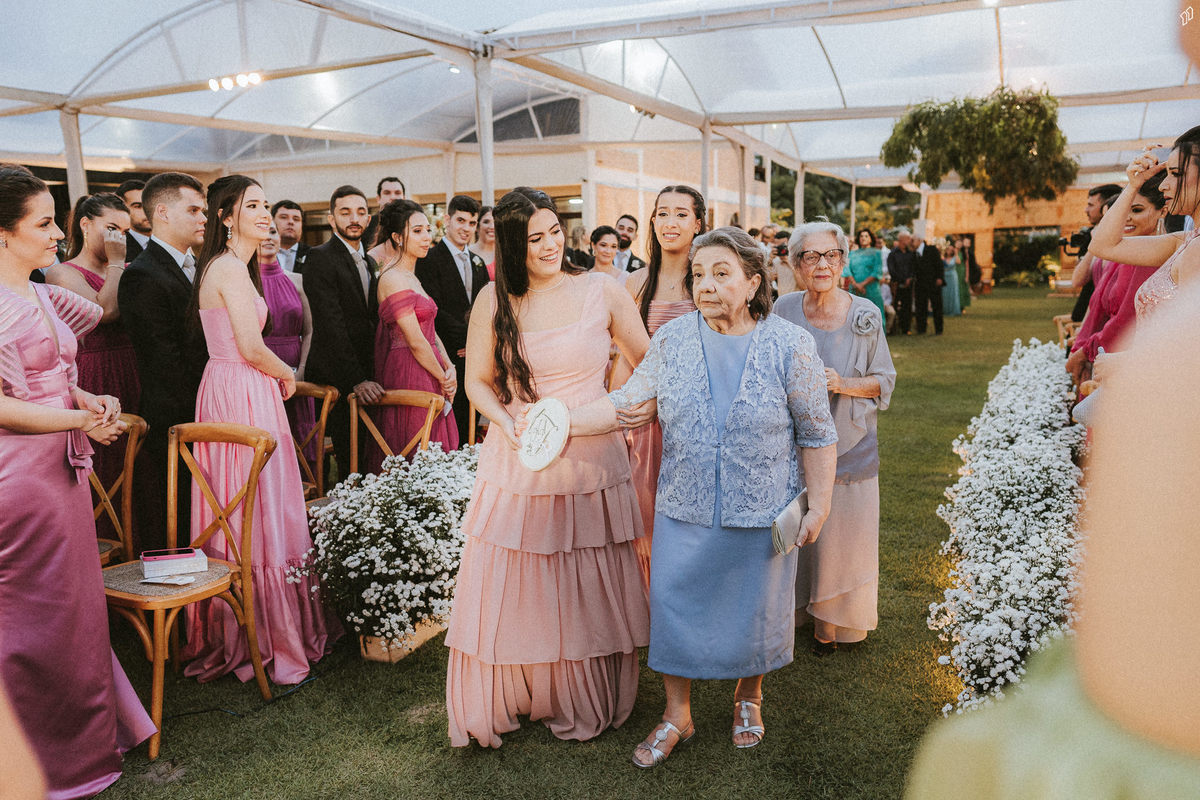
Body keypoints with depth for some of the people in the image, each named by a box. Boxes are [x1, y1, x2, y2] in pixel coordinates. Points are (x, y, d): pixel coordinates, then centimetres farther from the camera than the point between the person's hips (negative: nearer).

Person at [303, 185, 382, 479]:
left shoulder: (369, 262, 18)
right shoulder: (320, 258, -7)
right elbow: (331, 325, -16)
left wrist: (372, 375, 9)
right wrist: (356, 379, -22)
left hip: (364, 376, 7)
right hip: (336, 377, -7)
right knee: (351, 463, -7)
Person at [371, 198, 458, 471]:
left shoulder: (413, 279, 17)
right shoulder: (393, 279, -13)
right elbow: (415, 341, -16)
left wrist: (450, 368, 0)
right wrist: (443, 379, -7)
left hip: (430, 376, 9)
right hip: (409, 375, -9)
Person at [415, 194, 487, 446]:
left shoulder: (478, 262, 18)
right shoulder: (429, 259, -4)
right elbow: (434, 310, -13)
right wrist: (467, 337, -13)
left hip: (475, 357, 6)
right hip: (448, 356, -6)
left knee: (471, 423, 8)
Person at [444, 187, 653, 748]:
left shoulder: (601, 291, -3)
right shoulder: (495, 300, -1)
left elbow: (649, 361, 8)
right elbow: (477, 380, 6)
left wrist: (645, 401, -11)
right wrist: (509, 424, -11)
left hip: (591, 459, 0)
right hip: (517, 463, 1)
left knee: (588, 593, 10)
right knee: (511, 589, 8)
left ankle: (581, 703, 32)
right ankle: (499, 701, 30)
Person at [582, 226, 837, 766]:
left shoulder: (790, 346, -9)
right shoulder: (672, 340, -3)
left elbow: (816, 434, -3)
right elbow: (628, 401, 1)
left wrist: (819, 505, -4)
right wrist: (569, 422, -12)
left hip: (761, 513, -1)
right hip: (684, 509, 2)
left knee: (754, 608, 13)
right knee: (676, 604, 8)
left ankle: (748, 697, 42)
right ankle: (677, 714, 30)